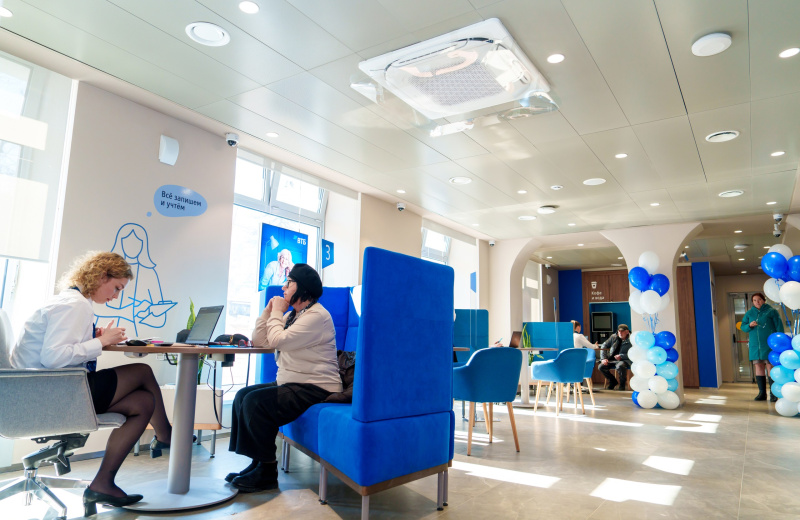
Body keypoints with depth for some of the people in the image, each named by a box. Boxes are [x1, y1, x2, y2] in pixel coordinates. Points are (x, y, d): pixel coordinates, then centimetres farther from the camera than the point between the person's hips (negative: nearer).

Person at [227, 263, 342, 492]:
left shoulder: (317, 316, -15)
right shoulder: (292, 314, 17)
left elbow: (278, 341, -23)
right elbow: (259, 340, 15)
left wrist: (277, 313, -7)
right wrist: (269, 310, 6)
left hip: (315, 388, -10)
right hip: (290, 383, 10)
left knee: (255, 401, -22)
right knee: (243, 395, 2)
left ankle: (267, 473, -8)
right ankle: (257, 462, 6)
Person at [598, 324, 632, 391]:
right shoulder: (614, 337, 6)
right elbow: (604, 346, 11)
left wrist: (621, 356, -22)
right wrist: (603, 358, 0)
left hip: (625, 360, -5)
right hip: (612, 360, 5)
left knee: (620, 366, -39)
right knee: (601, 366, -18)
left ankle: (622, 384, -9)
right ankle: (613, 381, 10)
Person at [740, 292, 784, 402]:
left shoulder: (771, 311, 2)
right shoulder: (749, 313, 13)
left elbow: (779, 327, 1)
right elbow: (743, 327, 15)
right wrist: (749, 325, -7)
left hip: (769, 345, -4)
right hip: (755, 346, 4)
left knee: (771, 368, -6)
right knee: (758, 368, 5)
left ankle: (773, 394, 1)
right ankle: (762, 393, 12)